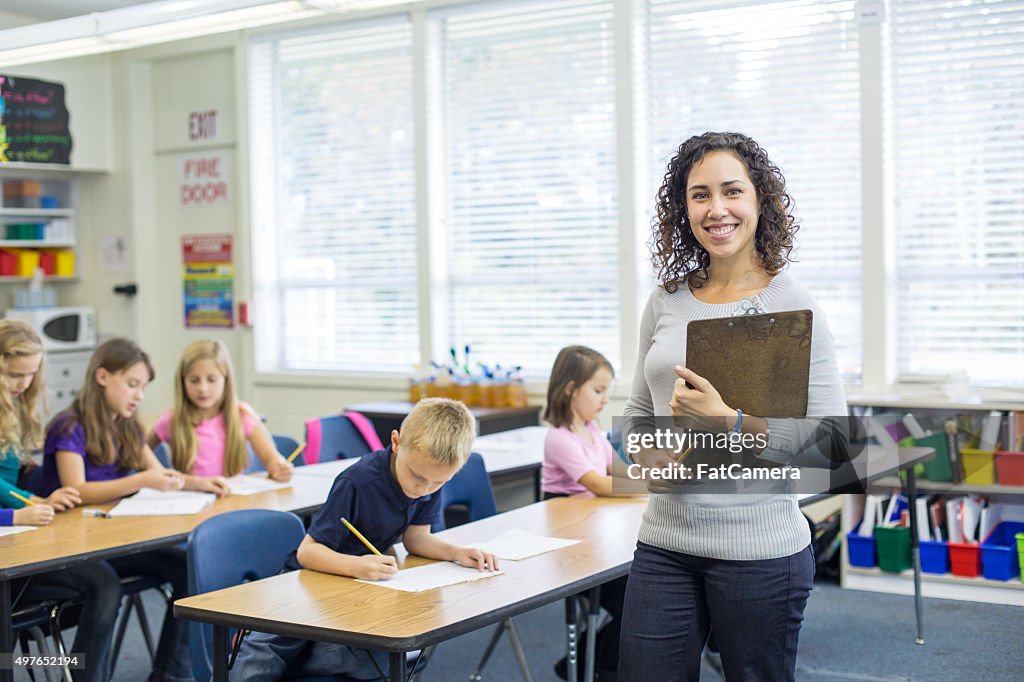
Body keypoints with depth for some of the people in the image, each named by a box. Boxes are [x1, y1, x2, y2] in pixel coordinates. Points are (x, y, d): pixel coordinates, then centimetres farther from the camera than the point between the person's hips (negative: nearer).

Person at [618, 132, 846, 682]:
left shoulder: (792, 306, -7)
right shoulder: (665, 303, 7)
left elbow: (832, 436, -12)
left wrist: (728, 422, -22)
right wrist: (652, 454, -4)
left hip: (759, 549, -4)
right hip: (664, 543, 4)